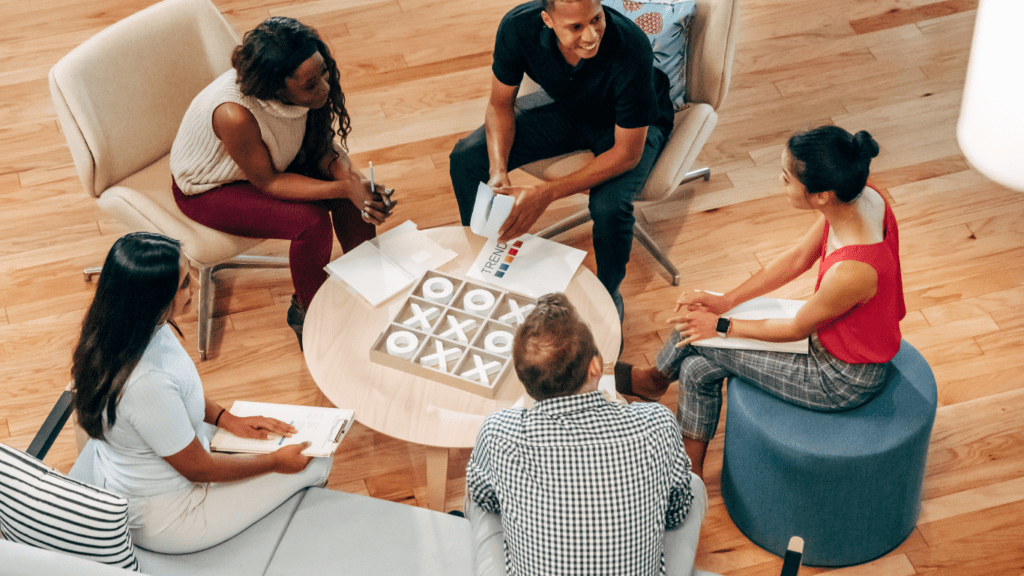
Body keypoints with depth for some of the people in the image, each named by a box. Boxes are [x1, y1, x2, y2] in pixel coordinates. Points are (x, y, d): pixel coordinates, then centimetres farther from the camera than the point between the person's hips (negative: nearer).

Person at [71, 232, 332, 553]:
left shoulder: (116, 329, -15)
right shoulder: (146, 383, -41)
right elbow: (197, 468, -24)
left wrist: (228, 420, 0)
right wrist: (275, 462, -10)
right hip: (160, 521, -8)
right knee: (315, 464, 5)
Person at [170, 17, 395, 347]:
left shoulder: (310, 85, -24)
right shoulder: (235, 114, -42)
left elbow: (322, 144, -8)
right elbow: (268, 182, -27)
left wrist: (348, 178, -28)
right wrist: (343, 189, -35)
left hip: (269, 160, 6)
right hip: (208, 190, -6)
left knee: (356, 189, -10)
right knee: (312, 222, -24)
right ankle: (306, 312, 2)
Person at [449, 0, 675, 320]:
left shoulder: (631, 48, -40)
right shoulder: (518, 26, -29)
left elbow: (627, 153, -30)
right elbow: (500, 104, -11)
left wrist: (547, 194, -36)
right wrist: (498, 172, -28)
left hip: (630, 125, -4)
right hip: (564, 107, 4)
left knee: (609, 206, -33)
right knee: (466, 159, -10)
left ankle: (609, 295, 0)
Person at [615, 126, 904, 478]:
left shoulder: (852, 270, -40)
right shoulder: (860, 199, -17)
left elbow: (797, 329, -20)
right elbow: (798, 258, -1)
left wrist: (722, 327, -6)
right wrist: (725, 301, 0)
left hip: (845, 379, -7)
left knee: (699, 339, 0)